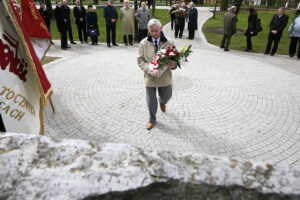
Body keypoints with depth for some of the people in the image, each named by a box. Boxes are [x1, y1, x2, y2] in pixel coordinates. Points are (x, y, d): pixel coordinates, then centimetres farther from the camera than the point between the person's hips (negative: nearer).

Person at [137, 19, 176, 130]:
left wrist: (172, 65, -25)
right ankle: (152, 119, 34)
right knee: (151, 100, 10)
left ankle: (162, 102, 59)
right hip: (150, 76, 0)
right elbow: (140, 59, 0)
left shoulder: (169, 43, -8)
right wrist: (148, 68, -18)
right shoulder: (144, 43, -6)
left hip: (164, 76, 1)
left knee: (166, 96, 18)